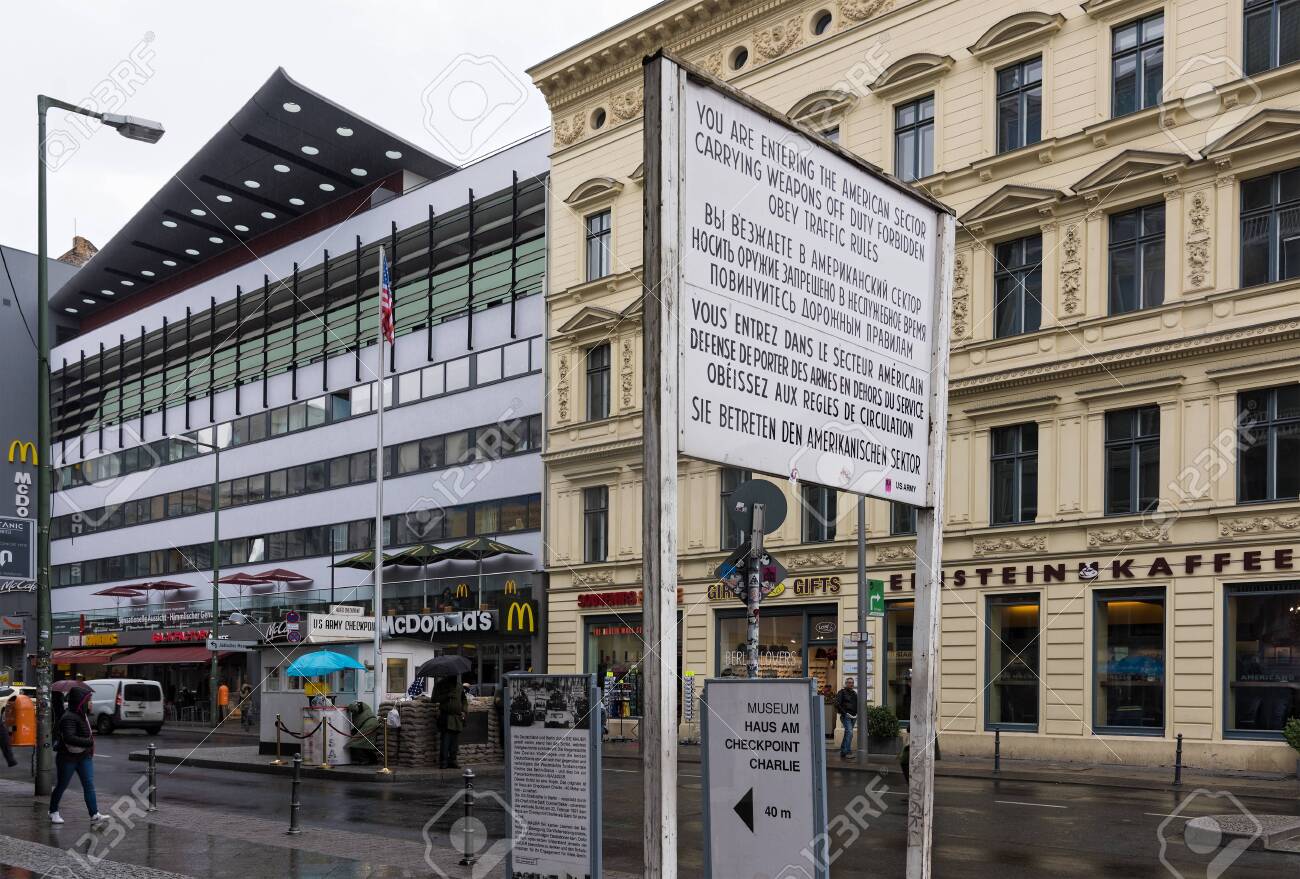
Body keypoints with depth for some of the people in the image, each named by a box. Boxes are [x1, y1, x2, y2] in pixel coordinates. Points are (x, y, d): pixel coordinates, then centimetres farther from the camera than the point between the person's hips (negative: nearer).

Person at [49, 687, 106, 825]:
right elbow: (69, 738, -34)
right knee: (62, 785, 10)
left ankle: (94, 815, -7)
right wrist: (88, 742, -32)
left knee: (89, 785, -2)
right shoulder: (69, 718, -22)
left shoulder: (83, 715, 8)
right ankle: (53, 812, 29)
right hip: (68, 758, -8)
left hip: (84, 757, 8)